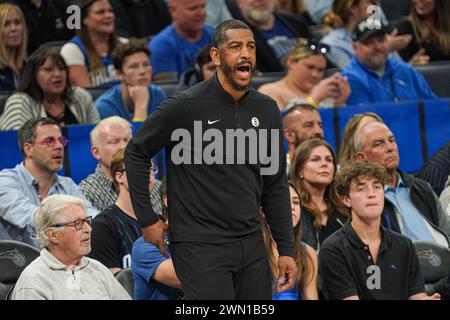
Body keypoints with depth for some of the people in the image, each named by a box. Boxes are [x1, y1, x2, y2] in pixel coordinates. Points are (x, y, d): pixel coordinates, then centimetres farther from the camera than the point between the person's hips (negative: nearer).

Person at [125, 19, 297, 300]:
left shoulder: (266, 109, 6)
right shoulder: (186, 106, -10)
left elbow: (275, 184, 12)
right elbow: (136, 152, 1)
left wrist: (286, 249, 9)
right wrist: (147, 219, -1)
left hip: (251, 245, 6)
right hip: (201, 246, -6)